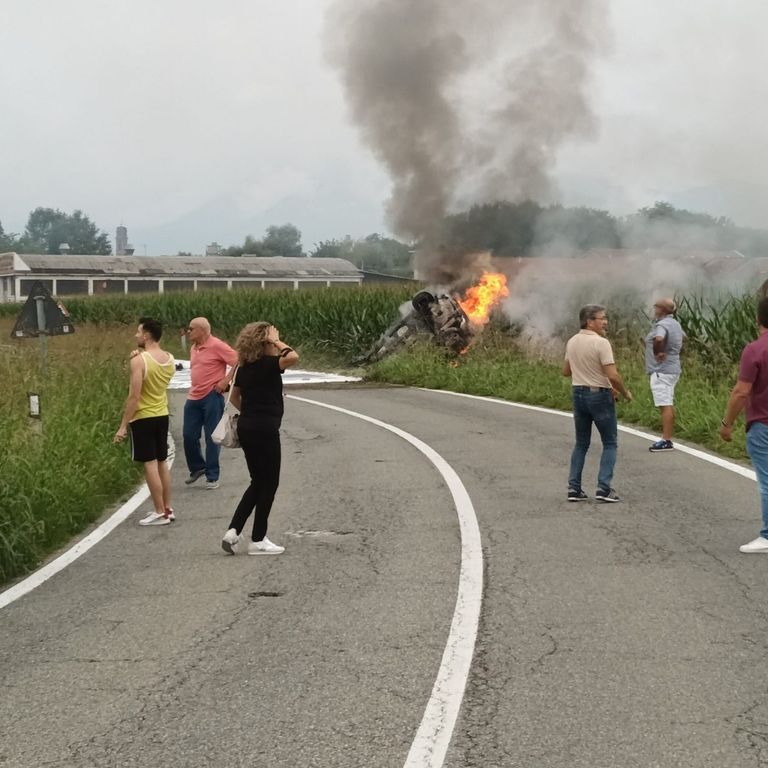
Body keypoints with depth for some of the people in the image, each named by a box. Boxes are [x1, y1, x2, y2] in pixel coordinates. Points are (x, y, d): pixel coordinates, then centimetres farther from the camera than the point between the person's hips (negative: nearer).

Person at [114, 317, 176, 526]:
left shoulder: (139, 360, -18)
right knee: (162, 463, 15)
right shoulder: (169, 359, 4)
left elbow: (134, 396, -21)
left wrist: (123, 426, -16)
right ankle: (167, 509, 21)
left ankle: (160, 513, -1)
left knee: (150, 465, -3)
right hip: (162, 416, 7)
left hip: (143, 418, -7)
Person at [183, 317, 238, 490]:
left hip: (211, 397, -7)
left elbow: (238, 362, -15)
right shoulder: (194, 349, 13)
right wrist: (194, 389, 18)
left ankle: (212, 477, 7)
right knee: (189, 435, 7)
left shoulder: (217, 346, -12)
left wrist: (226, 381, -17)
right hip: (193, 398, 7)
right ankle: (197, 468, 27)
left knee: (212, 438, -1)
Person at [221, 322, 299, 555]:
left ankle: (233, 531, 9)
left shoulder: (244, 367, 11)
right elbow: (293, 356, -31)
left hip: (246, 426, 8)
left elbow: (234, 397, 20)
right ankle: (258, 540, 9)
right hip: (265, 428, -8)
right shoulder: (267, 364, -13)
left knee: (258, 482, 17)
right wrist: (277, 341, -16)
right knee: (269, 483, 4)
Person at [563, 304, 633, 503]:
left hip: (578, 394, 7)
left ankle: (574, 488, 8)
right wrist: (625, 392, -5)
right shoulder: (601, 343, -17)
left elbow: (566, 371, 16)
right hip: (600, 395, -7)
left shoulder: (572, 342, 5)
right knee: (610, 443, 4)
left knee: (581, 443, 14)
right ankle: (604, 488, -6)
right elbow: (612, 375, -21)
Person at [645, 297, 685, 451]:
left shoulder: (662, 325, -17)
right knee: (669, 405, 14)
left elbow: (659, 339, -39)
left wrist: (657, 352, -21)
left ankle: (666, 441, -12)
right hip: (673, 368, 10)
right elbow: (682, 337, 35)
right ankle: (667, 438, 19)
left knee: (665, 405, -11)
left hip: (661, 371, -10)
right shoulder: (675, 324, 14)